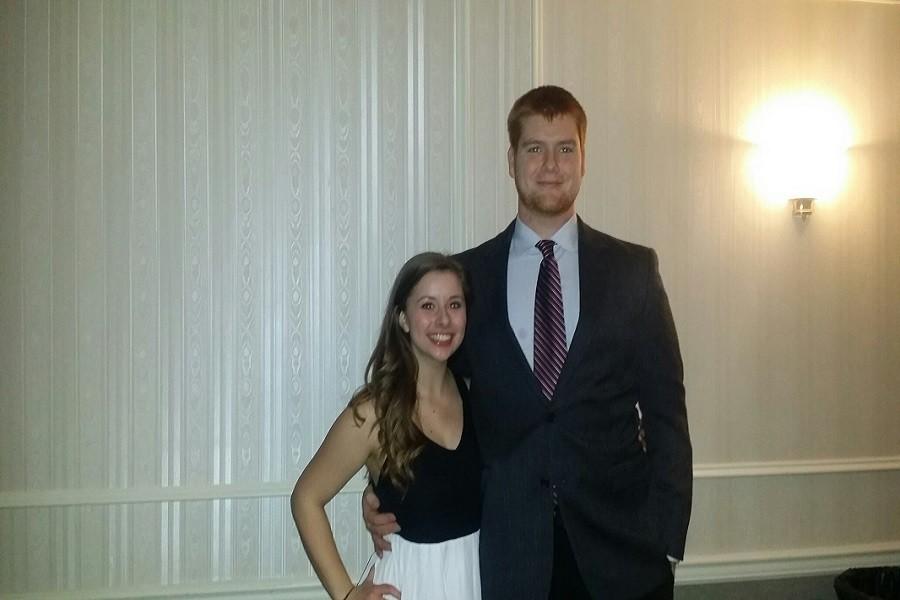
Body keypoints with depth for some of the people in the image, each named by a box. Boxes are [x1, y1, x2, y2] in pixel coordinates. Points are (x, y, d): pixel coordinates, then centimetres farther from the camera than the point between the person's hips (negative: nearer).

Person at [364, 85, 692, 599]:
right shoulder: (468, 275, 3)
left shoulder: (634, 269, 2)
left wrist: (667, 536, -6)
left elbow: (664, 408, 1)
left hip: (619, 540, 0)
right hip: (511, 544, 0)